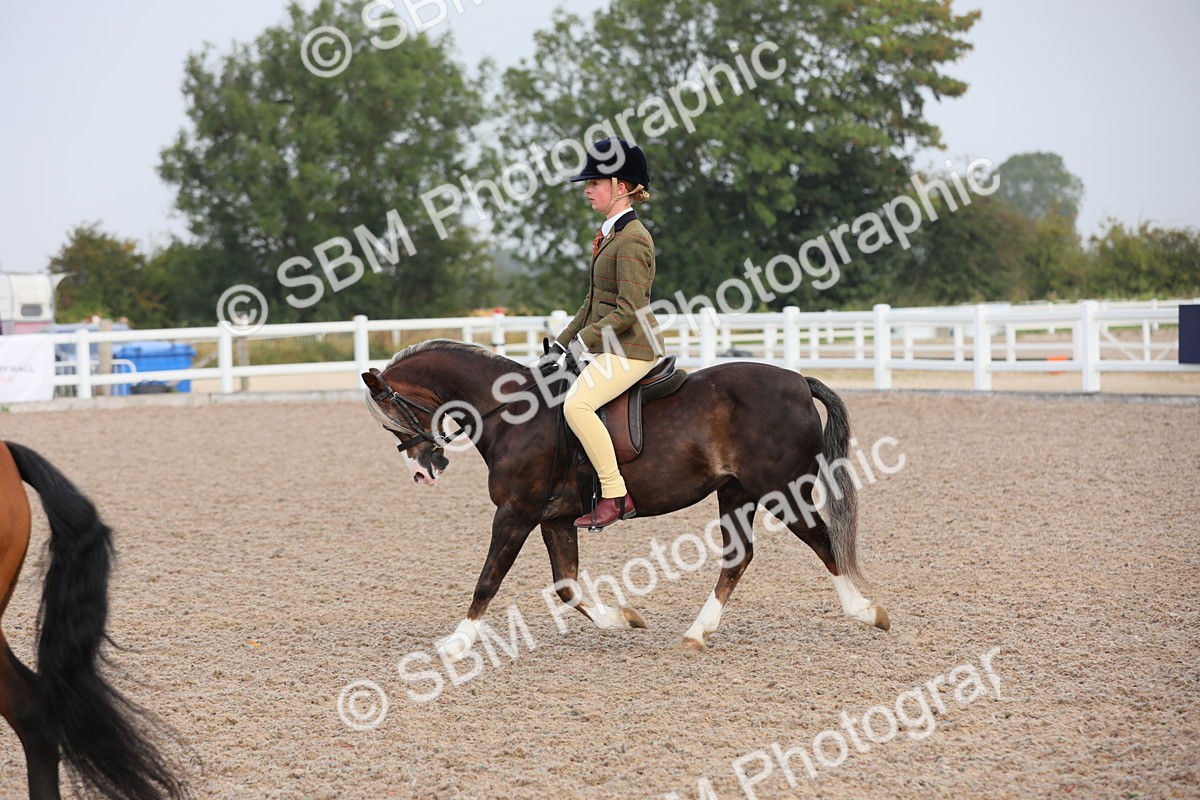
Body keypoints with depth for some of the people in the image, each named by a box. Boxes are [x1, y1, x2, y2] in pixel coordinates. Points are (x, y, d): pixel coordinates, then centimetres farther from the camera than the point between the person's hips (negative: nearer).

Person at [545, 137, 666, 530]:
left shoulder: (631, 240, -16)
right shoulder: (610, 234, 16)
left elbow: (628, 310, -21)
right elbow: (595, 301, 22)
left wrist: (583, 341, -20)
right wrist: (563, 342, 17)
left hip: (632, 346, -11)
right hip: (613, 347, 11)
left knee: (577, 404, -27)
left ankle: (614, 496, -24)